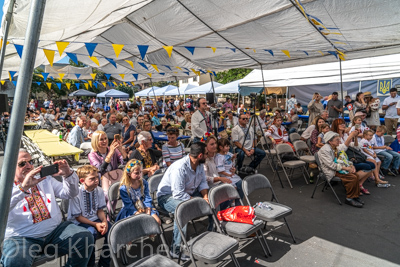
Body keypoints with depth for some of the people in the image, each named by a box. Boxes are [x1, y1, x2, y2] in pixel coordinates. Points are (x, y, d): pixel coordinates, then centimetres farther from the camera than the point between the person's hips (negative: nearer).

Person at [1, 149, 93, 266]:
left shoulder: (46, 180, 17)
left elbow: (70, 194, 12)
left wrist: (68, 175, -8)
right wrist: (23, 187, -31)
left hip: (56, 231, 3)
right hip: (22, 238, -3)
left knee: (85, 237, -22)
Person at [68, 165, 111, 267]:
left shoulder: (99, 191, -4)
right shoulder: (76, 193, -19)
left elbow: (100, 210, 3)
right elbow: (78, 217, -14)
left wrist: (104, 221, -17)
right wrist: (95, 224, -24)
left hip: (94, 218, 5)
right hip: (78, 222, -5)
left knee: (111, 229, -16)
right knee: (91, 232, -33)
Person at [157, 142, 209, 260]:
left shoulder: (200, 165, -3)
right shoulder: (180, 168, -31)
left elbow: (203, 182, 5)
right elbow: (179, 195, -32)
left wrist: (205, 196, -14)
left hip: (188, 193, 8)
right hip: (168, 196, -8)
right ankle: (176, 249, -26)